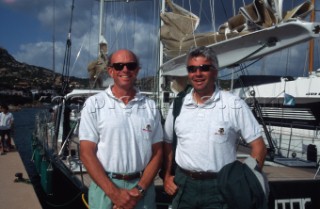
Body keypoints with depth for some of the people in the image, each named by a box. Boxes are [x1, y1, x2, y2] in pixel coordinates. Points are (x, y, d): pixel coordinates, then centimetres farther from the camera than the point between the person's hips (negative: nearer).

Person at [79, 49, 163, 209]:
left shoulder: (150, 106, 4)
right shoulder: (94, 104, -3)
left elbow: (157, 152, 4)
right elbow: (87, 153, -7)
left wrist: (140, 190, -8)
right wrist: (114, 192, -14)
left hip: (142, 186, 2)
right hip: (105, 187, -2)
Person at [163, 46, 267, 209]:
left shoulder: (234, 105, -7)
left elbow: (258, 146, -5)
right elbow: (167, 143, 15)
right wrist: (166, 176, 7)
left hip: (219, 187, -3)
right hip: (183, 184, 3)